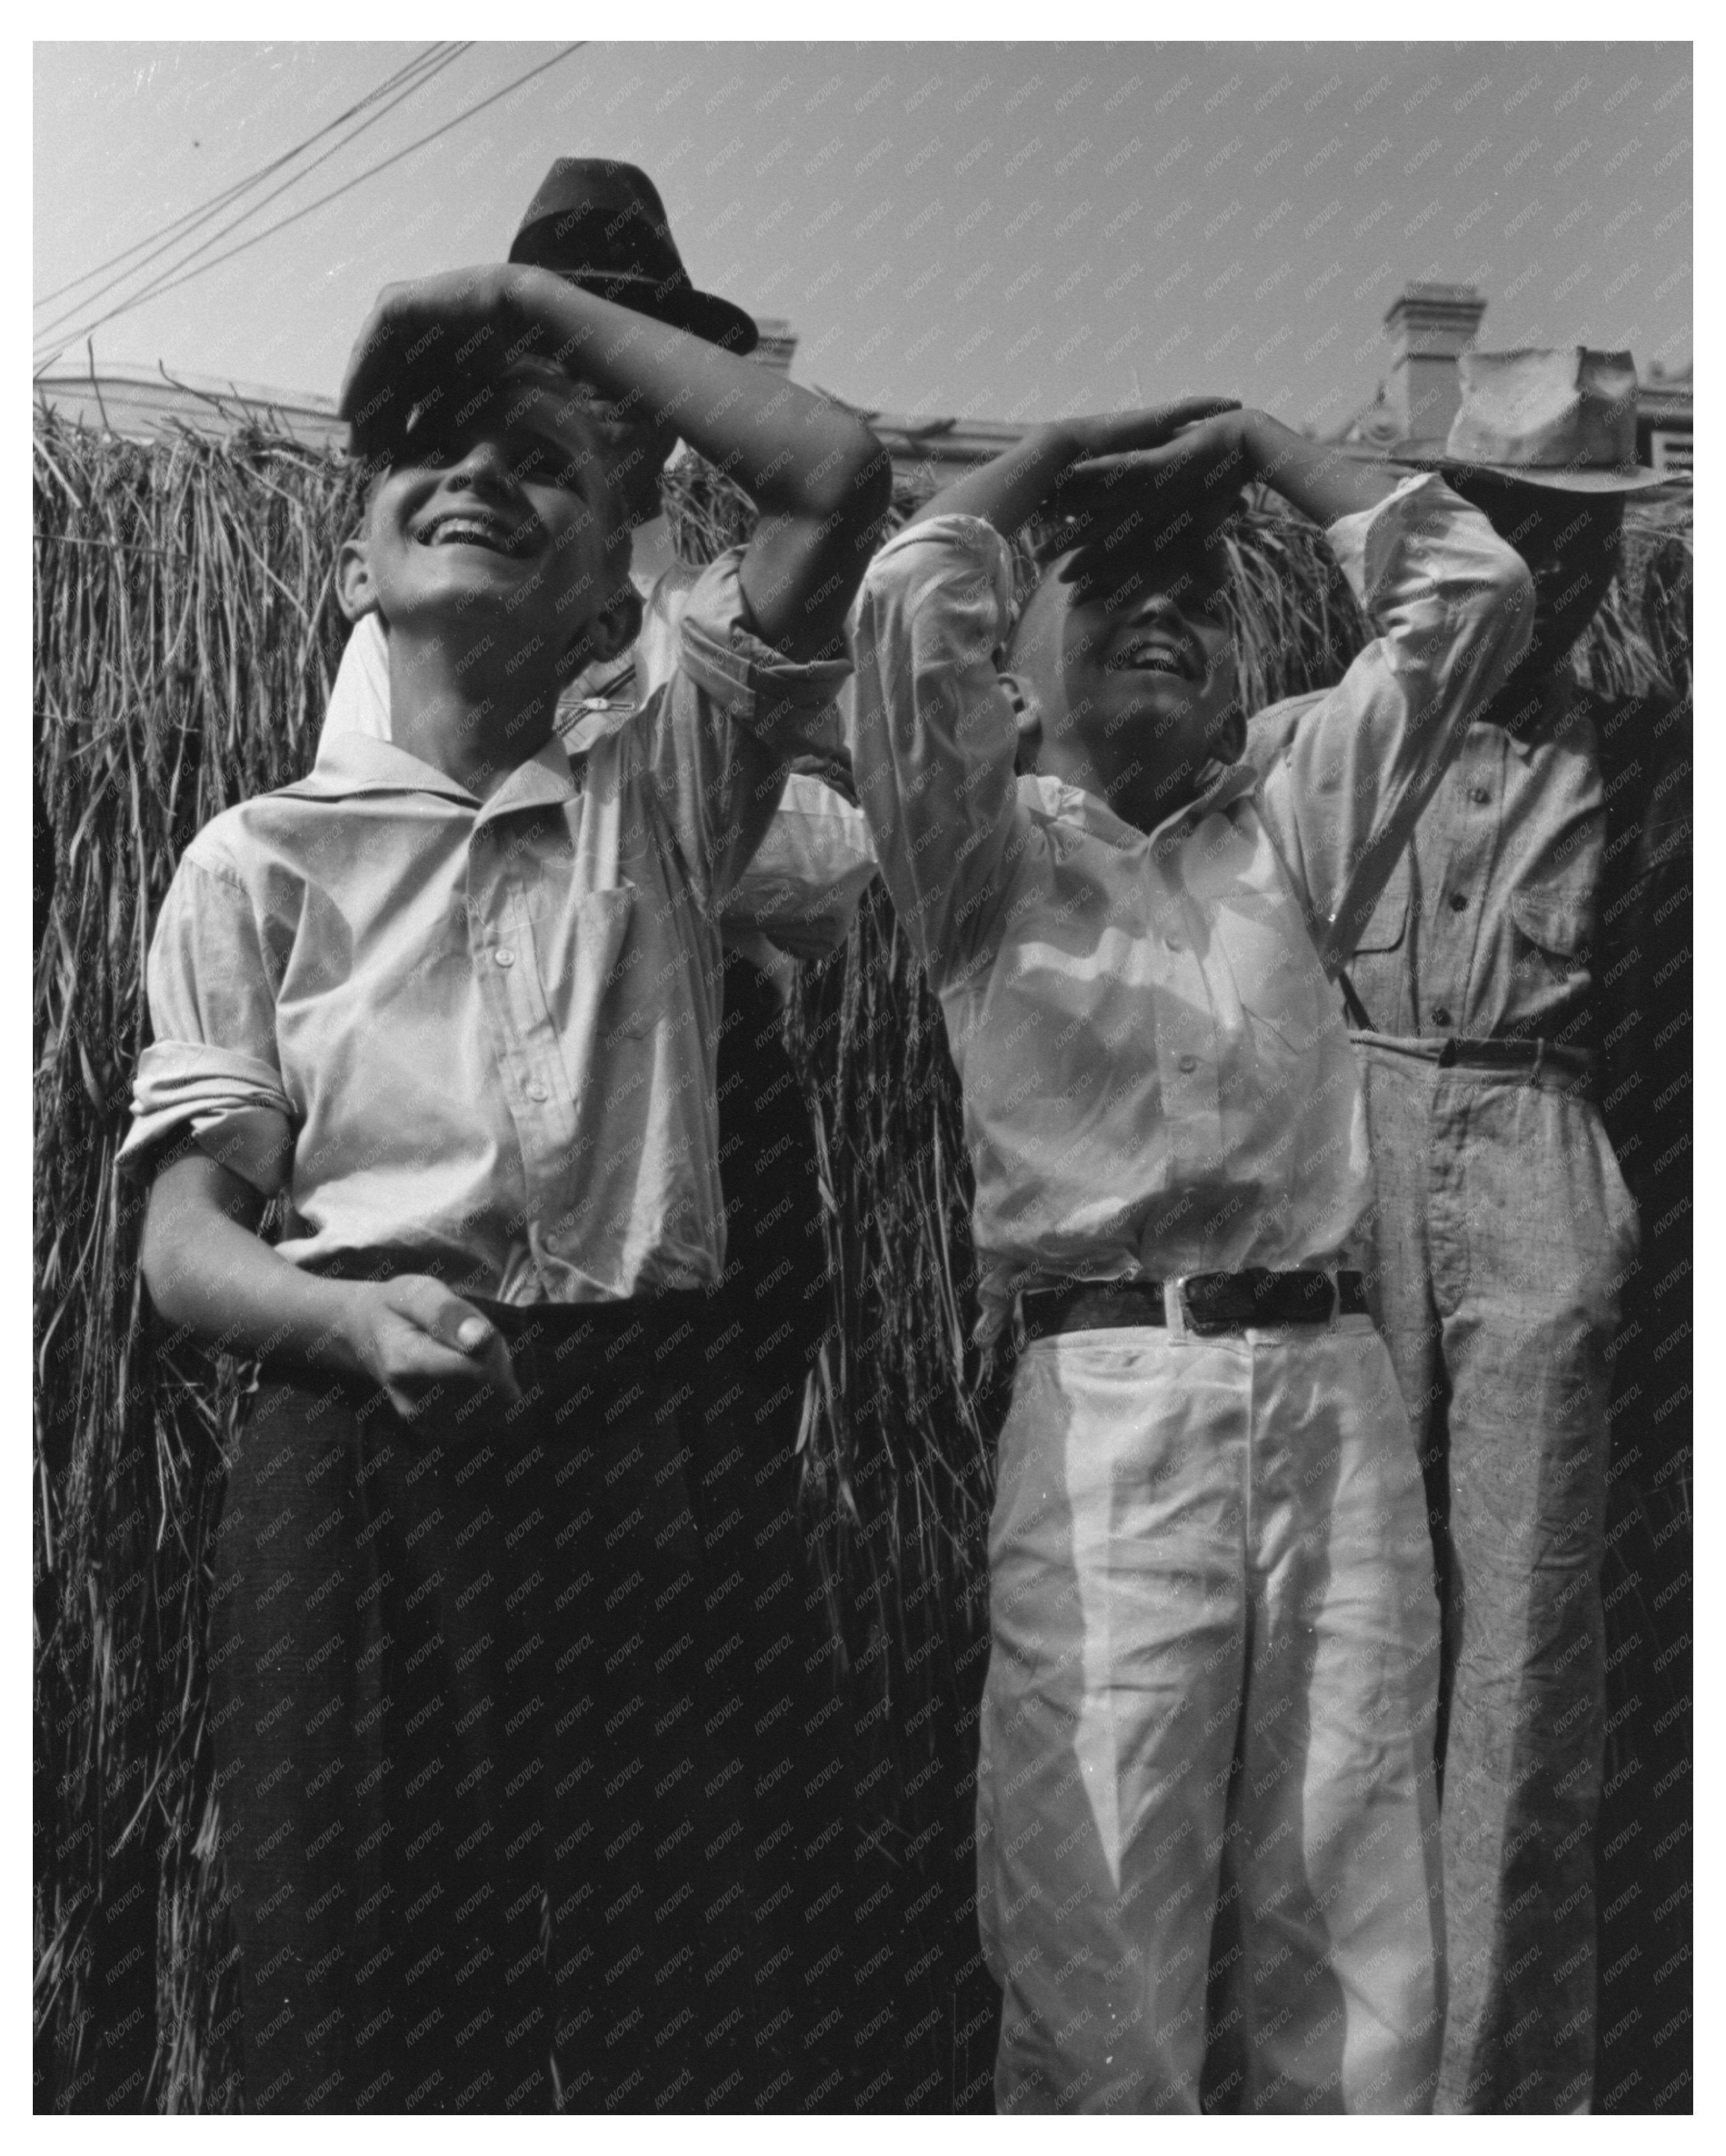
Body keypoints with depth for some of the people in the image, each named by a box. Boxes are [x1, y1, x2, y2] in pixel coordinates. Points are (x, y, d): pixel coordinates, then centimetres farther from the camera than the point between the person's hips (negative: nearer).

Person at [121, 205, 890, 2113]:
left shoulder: (660, 801, 11)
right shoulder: (260, 858, 8)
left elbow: (839, 478, 0)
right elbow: (183, 1240, 0)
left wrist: (542, 301, 6)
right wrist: (362, 1318, -21)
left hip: (633, 1451, 1)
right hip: (358, 1459, -1)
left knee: (656, 2000, 2)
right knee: (363, 1998, 2)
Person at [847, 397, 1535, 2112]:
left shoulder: (1288, 840, 21)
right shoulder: (990, 860, 12)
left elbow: (1473, 594, 17)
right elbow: (909, 607, -4)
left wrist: (1253, 445, 23)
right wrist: (1043, 463, 14)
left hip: (1331, 1379, 4)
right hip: (1107, 1392, -3)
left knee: (1357, 1949, 6)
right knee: (1098, 1952, -4)